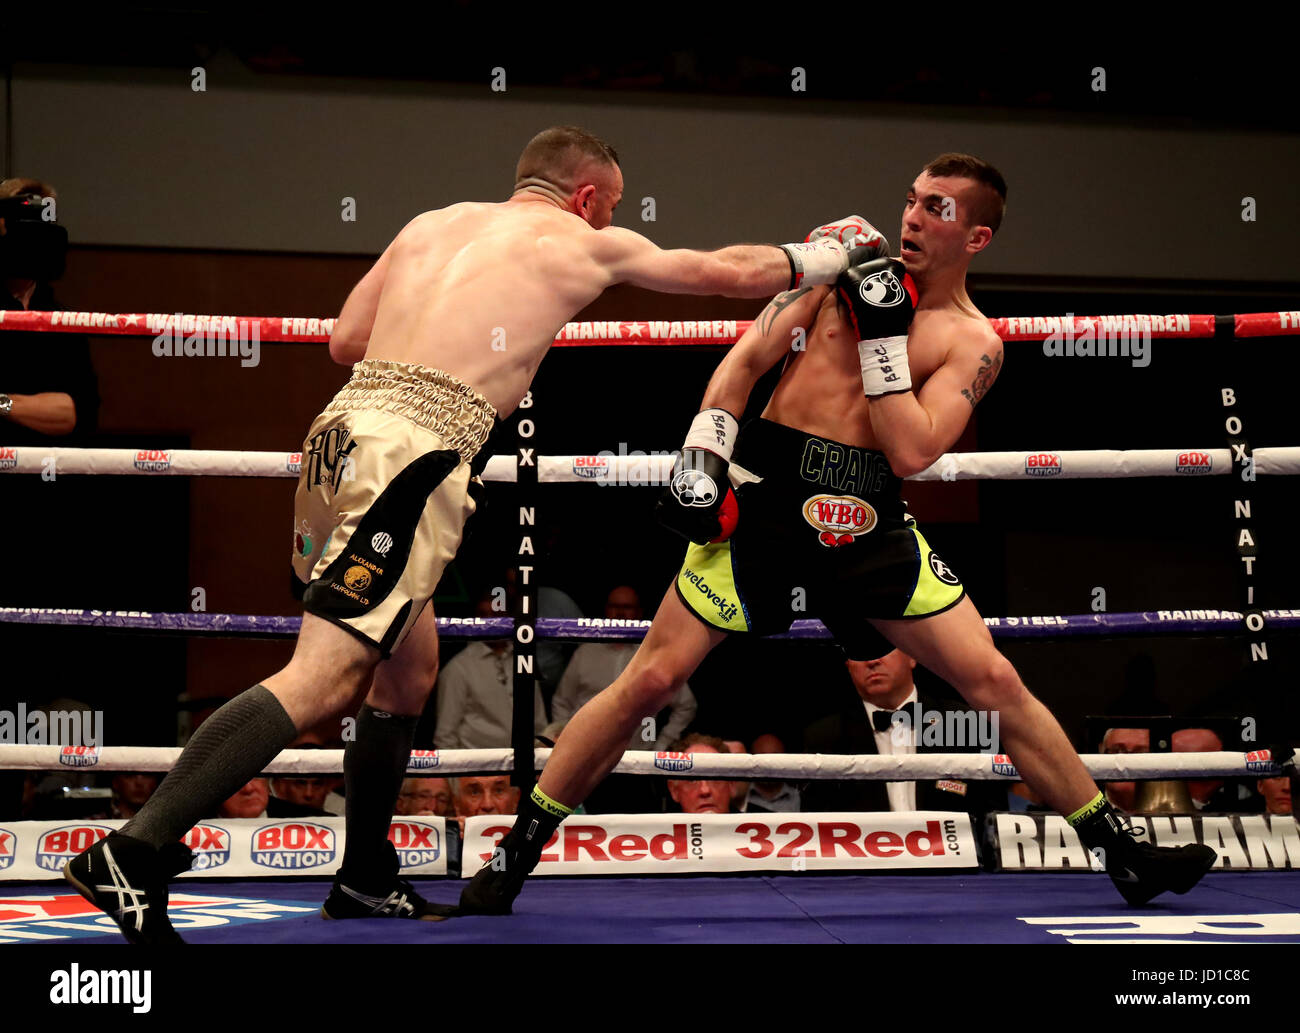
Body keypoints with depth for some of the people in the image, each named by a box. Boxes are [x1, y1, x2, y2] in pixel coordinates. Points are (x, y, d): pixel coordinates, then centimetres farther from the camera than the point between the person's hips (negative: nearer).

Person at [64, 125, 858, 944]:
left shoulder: (433, 224, 25)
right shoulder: (585, 245, 12)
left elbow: (346, 341, 21)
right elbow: (729, 273, 23)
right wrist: (819, 259, 40)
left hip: (346, 429, 8)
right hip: (416, 450, -8)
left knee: (410, 662, 23)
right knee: (322, 681, -14)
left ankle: (366, 877, 31)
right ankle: (134, 854, -24)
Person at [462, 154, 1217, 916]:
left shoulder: (974, 343, 3)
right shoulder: (848, 261, 7)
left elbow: (911, 452, -11)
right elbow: (745, 361, 6)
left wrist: (884, 337, -14)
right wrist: (701, 454, -6)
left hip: (867, 521, 0)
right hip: (764, 500, 0)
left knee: (996, 684, -1)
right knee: (651, 681, -6)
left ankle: (1121, 851, 11)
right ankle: (519, 849, 5)